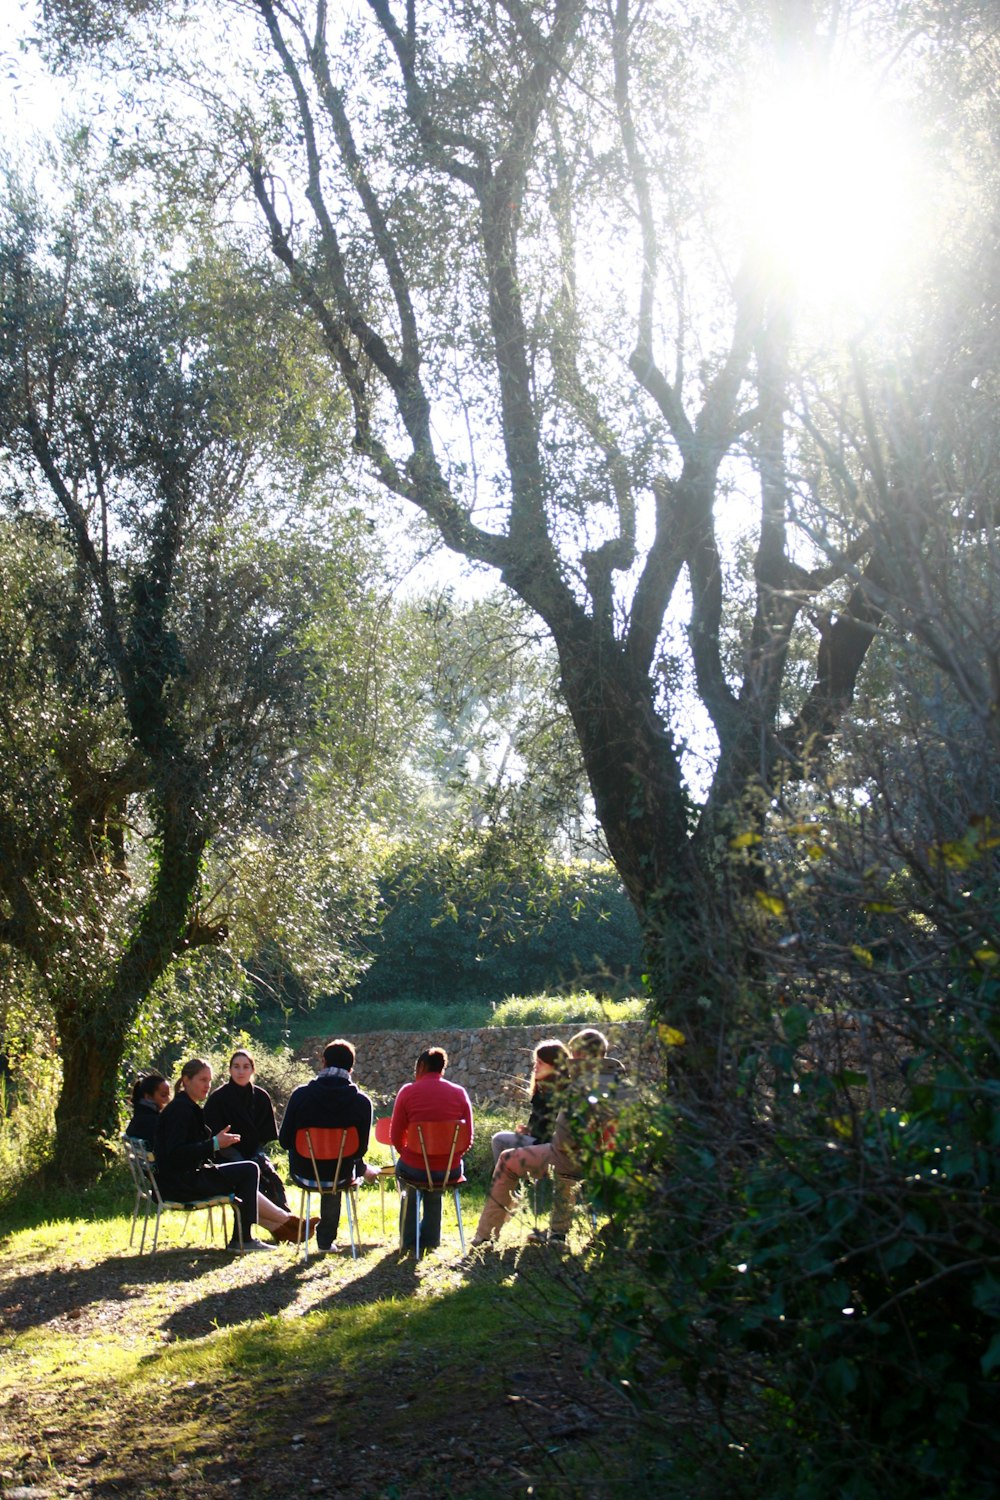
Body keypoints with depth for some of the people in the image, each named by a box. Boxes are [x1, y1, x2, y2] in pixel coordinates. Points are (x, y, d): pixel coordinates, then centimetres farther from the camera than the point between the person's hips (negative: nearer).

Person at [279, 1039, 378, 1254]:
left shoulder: (301, 1094, -12)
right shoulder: (362, 1102, -13)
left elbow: (285, 1140, -6)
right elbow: (360, 1149, -6)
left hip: (304, 1172, 0)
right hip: (339, 1175, 0)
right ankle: (326, 1238, 44)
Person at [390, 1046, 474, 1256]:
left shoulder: (408, 1091, -6)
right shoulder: (459, 1093, 0)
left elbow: (395, 1137, -1)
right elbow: (468, 1139, 4)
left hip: (416, 1169, -2)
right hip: (451, 1171, 2)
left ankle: (409, 1241, 38)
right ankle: (430, 1240, 42)